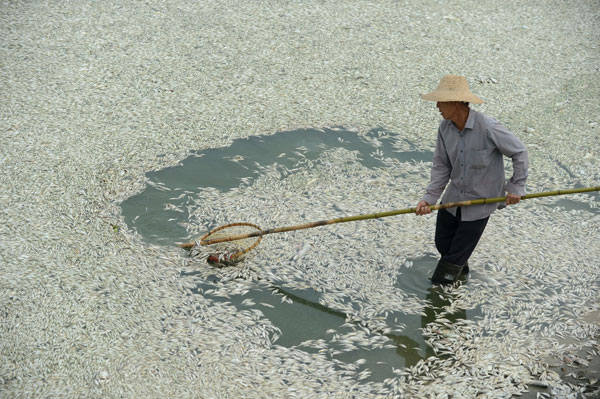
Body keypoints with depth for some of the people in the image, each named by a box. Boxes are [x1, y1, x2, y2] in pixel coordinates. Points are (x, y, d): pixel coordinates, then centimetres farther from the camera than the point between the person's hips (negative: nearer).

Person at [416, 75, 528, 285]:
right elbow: (441, 166, -1)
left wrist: (516, 187, -10)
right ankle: (460, 270, 48)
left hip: (480, 200, -6)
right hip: (453, 197, 6)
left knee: (460, 248, 5)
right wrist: (429, 198, -10)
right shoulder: (445, 128, -8)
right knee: (442, 242, 17)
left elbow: (519, 152, -14)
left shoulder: (487, 127, -26)